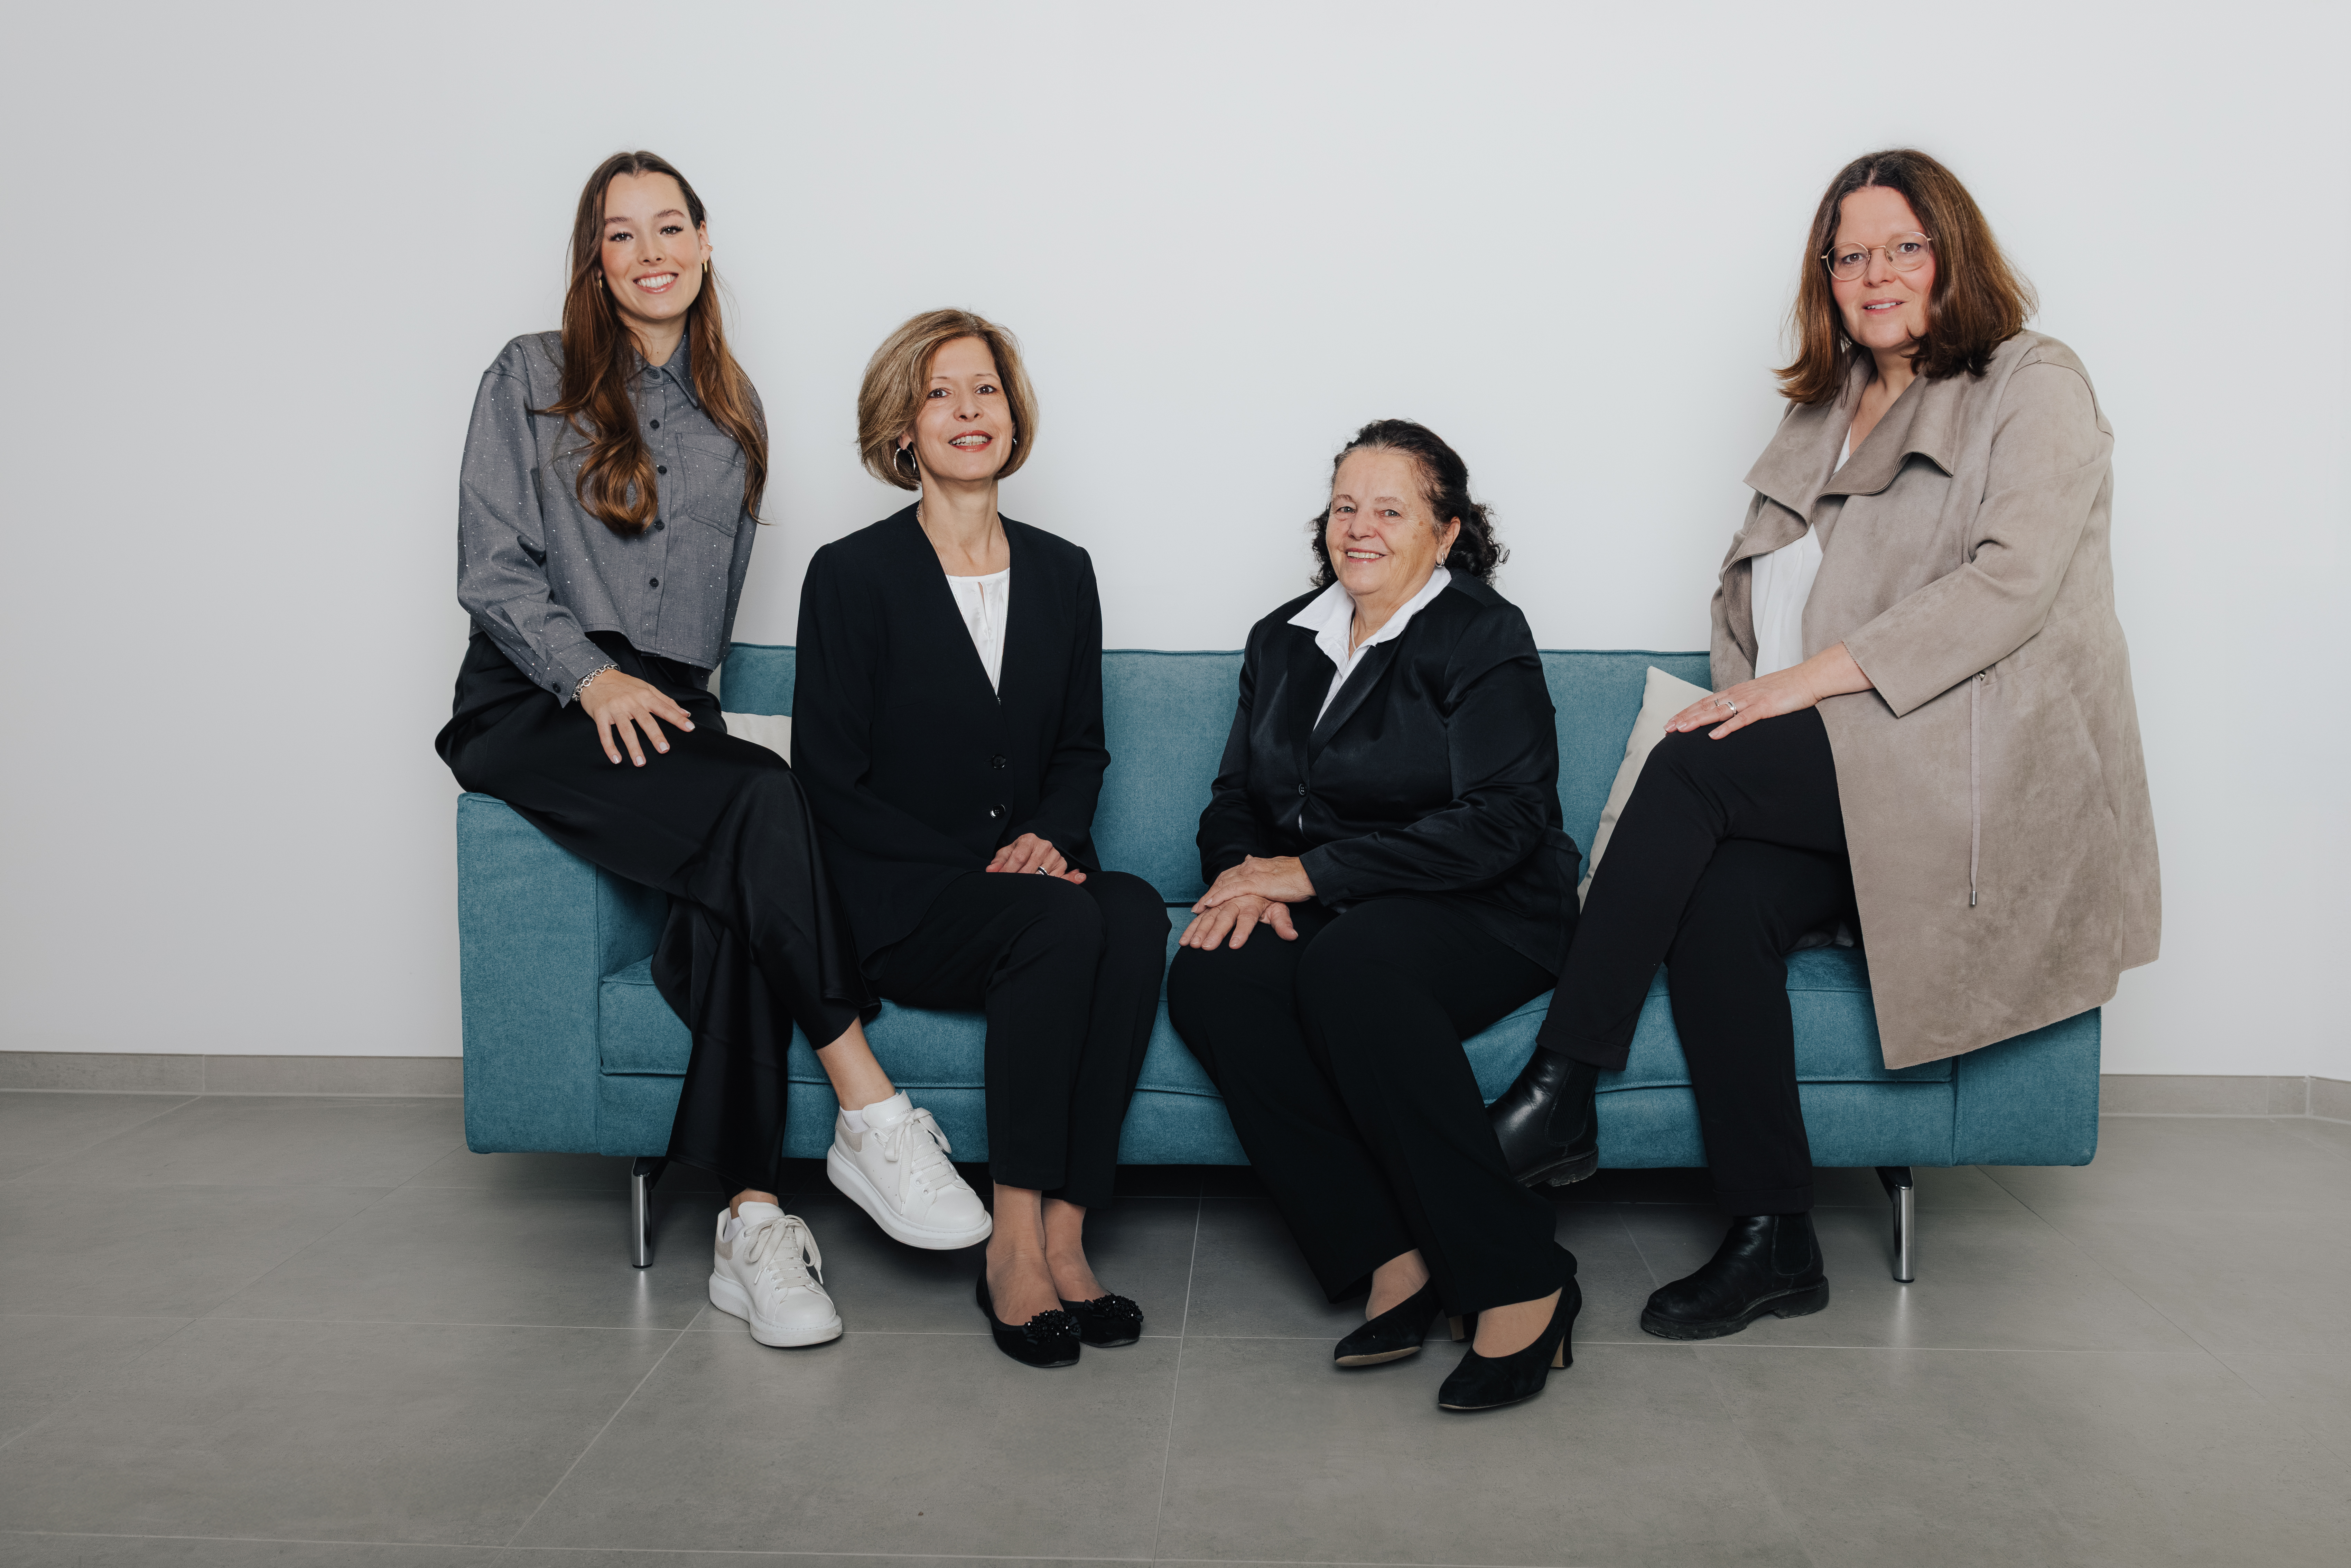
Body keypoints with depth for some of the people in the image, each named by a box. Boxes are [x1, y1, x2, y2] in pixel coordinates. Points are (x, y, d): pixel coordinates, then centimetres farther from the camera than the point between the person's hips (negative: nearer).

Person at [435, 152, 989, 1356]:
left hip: (667, 705, 3)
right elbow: (492, 574, -1)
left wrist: (679, 688, 10)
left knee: (736, 892, -31)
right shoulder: (532, 379, 7)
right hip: (531, 711, -3)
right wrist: (591, 673, -16)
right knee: (763, 801, -33)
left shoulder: (733, 414, 20)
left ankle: (752, 1222, -31)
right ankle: (871, 1114, -28)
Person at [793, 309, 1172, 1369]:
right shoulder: (852, 575, -1)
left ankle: (1064, 1232, -27)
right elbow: (832, 784, -4)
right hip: (895, 907, -4)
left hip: (1029, 880, 4)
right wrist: (981, 870, -14)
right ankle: (1017, 1242, -25)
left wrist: (1051, 837, -5)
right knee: (1060, 921, -34)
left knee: (1136, 912, -30)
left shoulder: (1062, 573, 13)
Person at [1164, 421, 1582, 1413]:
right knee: (1208, 977, -26)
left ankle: (1517, 1281, -27)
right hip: (1327, 919, 6)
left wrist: (1315, 873, -16)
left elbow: (1502, 822, -14)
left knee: (1349, 968, -38)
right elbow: (1235, 797, 18)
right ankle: (1391, 1259, -22)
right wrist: (1244, 876, -7)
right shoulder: (1285, 639, 17)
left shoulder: (1482, 635, -3)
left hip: (1480, 920, -5)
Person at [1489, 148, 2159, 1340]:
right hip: (1838, 775, 5)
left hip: (1991, 774, -5)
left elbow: (2012, 580, -11)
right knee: (1716, 902, -25)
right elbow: (1751, 594, 19)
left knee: (1693, 764, -26)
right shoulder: (1819, 414, 24)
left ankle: (1561, 1088, -19)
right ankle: (1773, 1243, -16)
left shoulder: (2034, 384, 4)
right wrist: (1748, 693, -3)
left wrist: (1815, 677, -19)